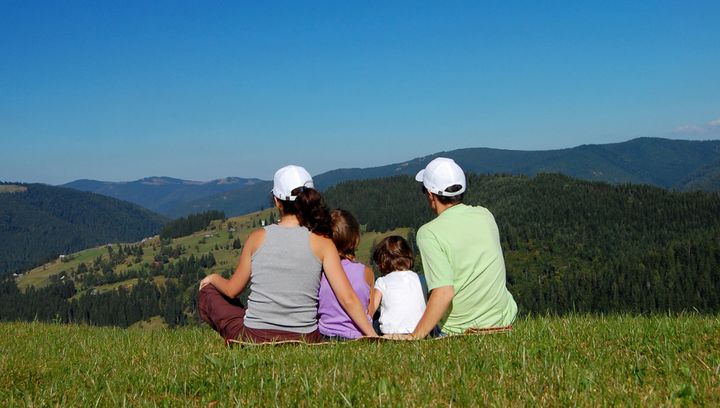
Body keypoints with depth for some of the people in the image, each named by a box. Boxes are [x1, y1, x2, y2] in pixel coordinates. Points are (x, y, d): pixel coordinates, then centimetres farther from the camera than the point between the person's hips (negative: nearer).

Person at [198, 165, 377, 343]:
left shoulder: (258, 237, -4)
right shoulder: (321, 242, -6)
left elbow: (232, 290, 9)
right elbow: (347, 299, -12)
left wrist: (214, 278, 30)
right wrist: (374, 336, -4)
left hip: (254, 338, -2)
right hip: (303, 341, 2)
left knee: (207, 293, 25)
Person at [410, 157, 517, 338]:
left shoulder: (428, 233, -18)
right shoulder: (485, 215, -1)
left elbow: (444, 293, -26)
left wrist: (414, 337, -22)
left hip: (459, 331, -5)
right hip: (503, 320, 5)